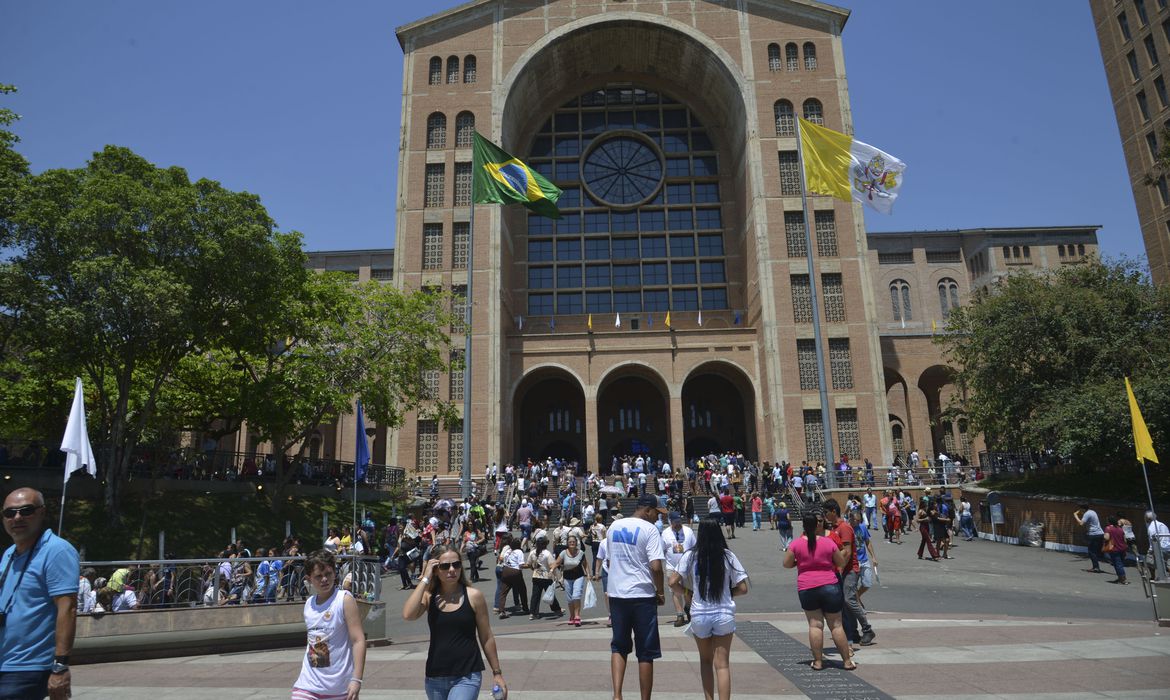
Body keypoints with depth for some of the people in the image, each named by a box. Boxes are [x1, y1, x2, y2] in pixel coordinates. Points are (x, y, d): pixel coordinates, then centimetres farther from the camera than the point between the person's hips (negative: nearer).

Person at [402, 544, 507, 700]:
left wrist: (497, 673, 5)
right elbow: (407, 615, -21)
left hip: (467, 677, -3)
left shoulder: (473, 596, -6)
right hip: (435, 678, 3)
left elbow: (487, 638, 1)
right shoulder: (429, 596, 0)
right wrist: (425, 579, -16)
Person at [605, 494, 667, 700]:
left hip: (616, 594, 5)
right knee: (646, 653, 7)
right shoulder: (649, 529, -10)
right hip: (643, 596, -5)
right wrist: (660, 592, -4)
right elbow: (656, 567, -18)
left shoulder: (614, 526, 9)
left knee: (619, 647, 15)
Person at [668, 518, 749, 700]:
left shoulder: (690, 556, -7)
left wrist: (685, 593, 5)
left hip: (699, 615, 1)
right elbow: (742, 588, -4)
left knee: (705, 660, 20)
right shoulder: (728, 556, -6)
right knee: (722, 664, 5)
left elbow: (673, 583, -14)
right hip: (724, 615, 0)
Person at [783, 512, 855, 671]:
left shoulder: (796, 544, -4)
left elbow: (786, 564, 2)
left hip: (806, 588, 0)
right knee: (836, 625, 9)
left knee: (815, 624, 7)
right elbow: (842, 563, 7)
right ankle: (847, 661, 17)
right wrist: (846, 554, 27)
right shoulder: (828, 542, -3)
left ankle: (818, 661, 8)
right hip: (829, 586, 0)